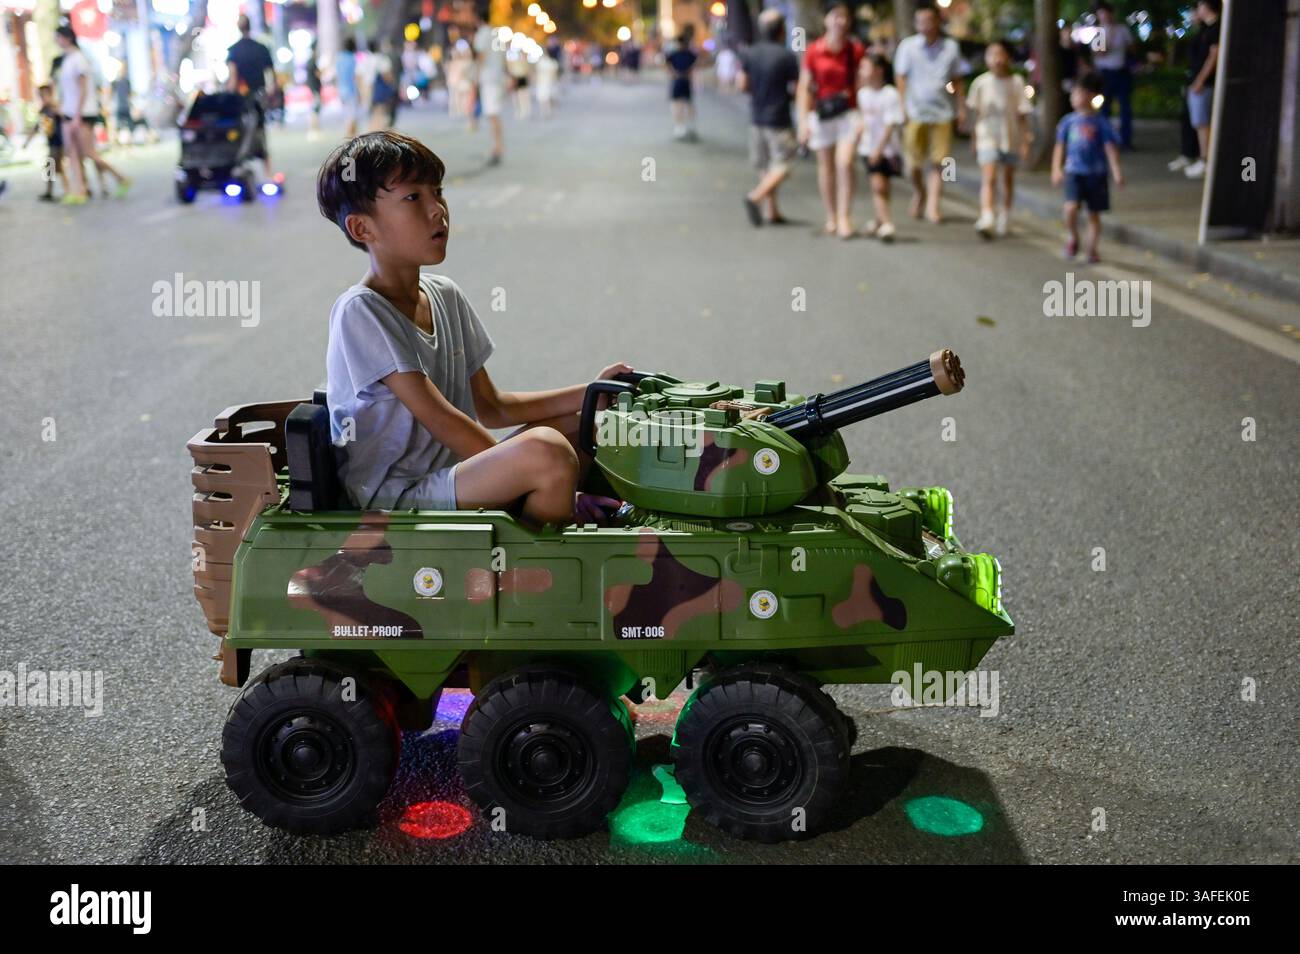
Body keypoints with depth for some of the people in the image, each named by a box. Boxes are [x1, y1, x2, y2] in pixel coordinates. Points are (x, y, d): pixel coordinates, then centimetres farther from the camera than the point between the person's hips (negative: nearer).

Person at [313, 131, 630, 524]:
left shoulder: (445, 295, 11)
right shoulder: (361, 311, -15)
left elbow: (490, 407, 16)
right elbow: (441, 420, -20)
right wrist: (556, 484, -22)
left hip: (457, 473, 9)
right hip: (396, 497, -9)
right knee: (545, 450, -30)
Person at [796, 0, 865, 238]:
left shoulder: (856, 50, -2)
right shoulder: (814, 51, -3)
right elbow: (804, 88, 0)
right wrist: (803, 121, -6)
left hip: (849, 112, -1)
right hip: (821, 113, 1)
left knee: (845, 163, -15)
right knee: (825, 166, 10)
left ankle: (844, 217, -9)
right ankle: (830, 217, 23)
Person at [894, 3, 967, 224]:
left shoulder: (951, 47, 6)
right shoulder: (908, 46, 2)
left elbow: (958, 80, 12)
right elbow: (901, 77, 2)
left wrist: (962, 108, 8)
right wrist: (902, 106, -7)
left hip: (942, 112, 1)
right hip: (915, 112, -1)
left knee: (938, 162, -5)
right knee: (914, 163, 1)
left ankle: (933, 205, 2)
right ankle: (919, 192, 30)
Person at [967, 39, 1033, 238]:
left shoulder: (1017, 82, -5)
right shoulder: (981, 82, -1)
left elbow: (1022, 115, -3)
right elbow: (977, 113, 8)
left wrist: (1026, 140, -5)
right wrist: (975, 138, 12)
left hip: (1011, 138, 1)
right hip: (987, 137, -1)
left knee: (1008, 179, 14)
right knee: (989, 178, -15)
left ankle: (1003, 218, 29)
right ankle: (986, 218, -27)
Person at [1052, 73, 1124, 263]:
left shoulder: (1100, 123, -4)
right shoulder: (1068, 121, 4)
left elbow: (1111, 147, -6)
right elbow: (1060, 146, 11)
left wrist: (1116, 171, -15)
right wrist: (1057, 169, 4)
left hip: (1096, 174, -1)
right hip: (1074, 172, 1)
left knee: (1094, 213, 6)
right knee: (1071, 206, -20)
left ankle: (1092, 249, 19)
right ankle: (1072, 237, 5)